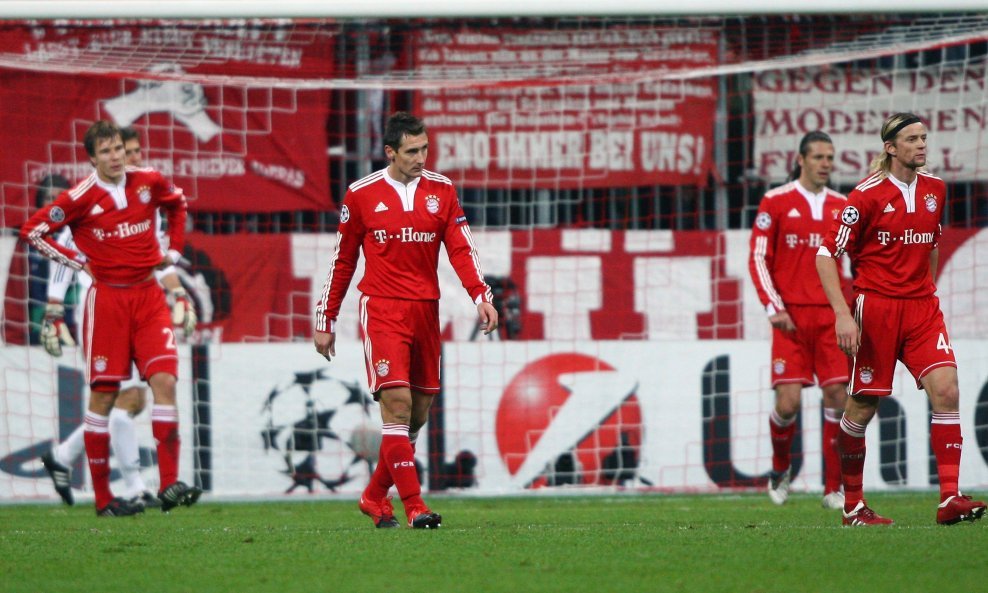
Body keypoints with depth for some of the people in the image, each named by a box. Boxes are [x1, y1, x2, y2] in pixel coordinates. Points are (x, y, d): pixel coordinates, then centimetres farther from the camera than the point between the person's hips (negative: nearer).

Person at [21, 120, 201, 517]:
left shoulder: (149, 183, 4)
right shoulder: (81, 198, -8)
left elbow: (178, 203, 26)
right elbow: (32, 231, -2)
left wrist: (173, 248, 16)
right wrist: (76, 260, -5)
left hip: (147, 295, 3)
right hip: (107, 300, -3)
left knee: (164, 381, -12)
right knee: (103, 394, 0)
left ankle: (169, 486, -14)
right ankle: (102, 497, 6)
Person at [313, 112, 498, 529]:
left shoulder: (441, 190, 7)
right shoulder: (362, 195, 1)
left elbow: (461, 249, 1)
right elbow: (342, 261, 8)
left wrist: (481, 296, -16)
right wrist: (325, 321, 9)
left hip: (425, 309, 4)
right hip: (381, 307, -4)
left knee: (419, 412, 7)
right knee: (397, 403, -15)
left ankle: (375, 497, 24)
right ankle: (414, 507, -17)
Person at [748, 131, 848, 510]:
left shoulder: (841, 206, 10)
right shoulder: (776, 202, 0)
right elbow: (758, 259, -1)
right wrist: (774, 308, -10)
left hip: (831, 316, 3)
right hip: (791, 317, -3)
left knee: (837, 397, -5)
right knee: (788, 401, -9)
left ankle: (834, 488, 2)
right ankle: (780, 469, 20)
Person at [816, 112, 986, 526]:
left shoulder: (935, 190, 9)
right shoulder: (868, 195, -9)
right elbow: (826, 255, -8)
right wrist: (842, 314, -15)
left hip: (922, 306, 4)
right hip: (875, 306, -4)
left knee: (946, 390, -13)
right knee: (863, 406, 2)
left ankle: (949, 499, -16)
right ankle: (852, 504, 16)